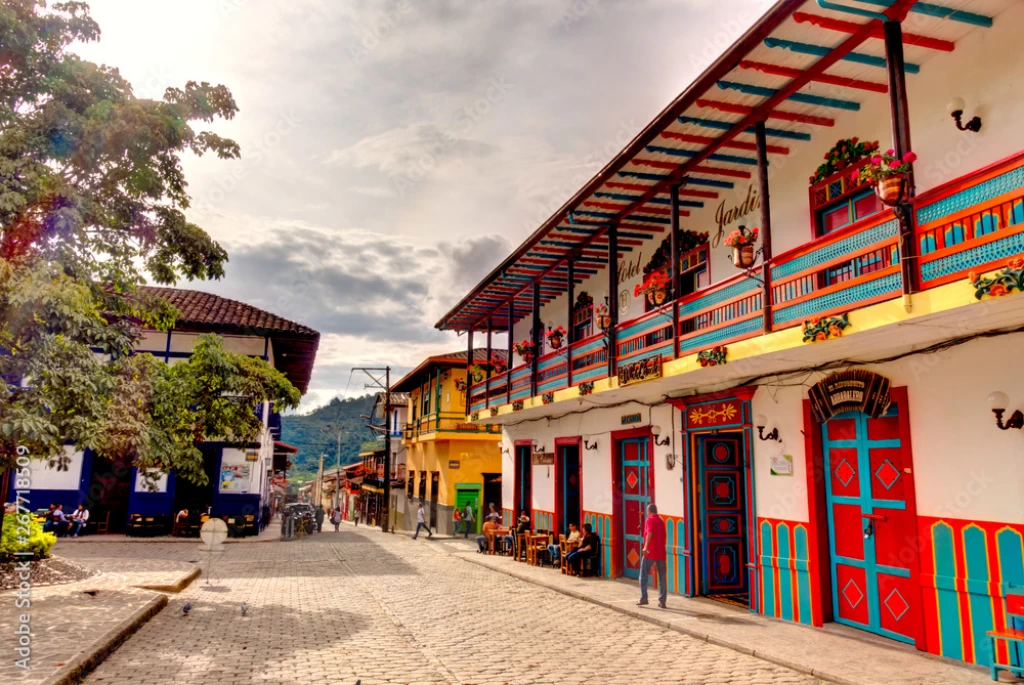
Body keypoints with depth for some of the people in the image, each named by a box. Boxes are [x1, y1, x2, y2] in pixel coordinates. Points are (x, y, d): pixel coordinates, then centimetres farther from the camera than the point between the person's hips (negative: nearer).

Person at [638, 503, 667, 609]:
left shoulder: (649, 520, -5)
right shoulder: (661, 521, 14)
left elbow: (649, 533, -20)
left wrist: (645, 547, -25)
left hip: (650, 552, -6)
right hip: (660, 552, 6)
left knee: (643, 575, 4)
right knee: (662, 577, 6)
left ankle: (643, 598, -1)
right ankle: (662, 601, 3)